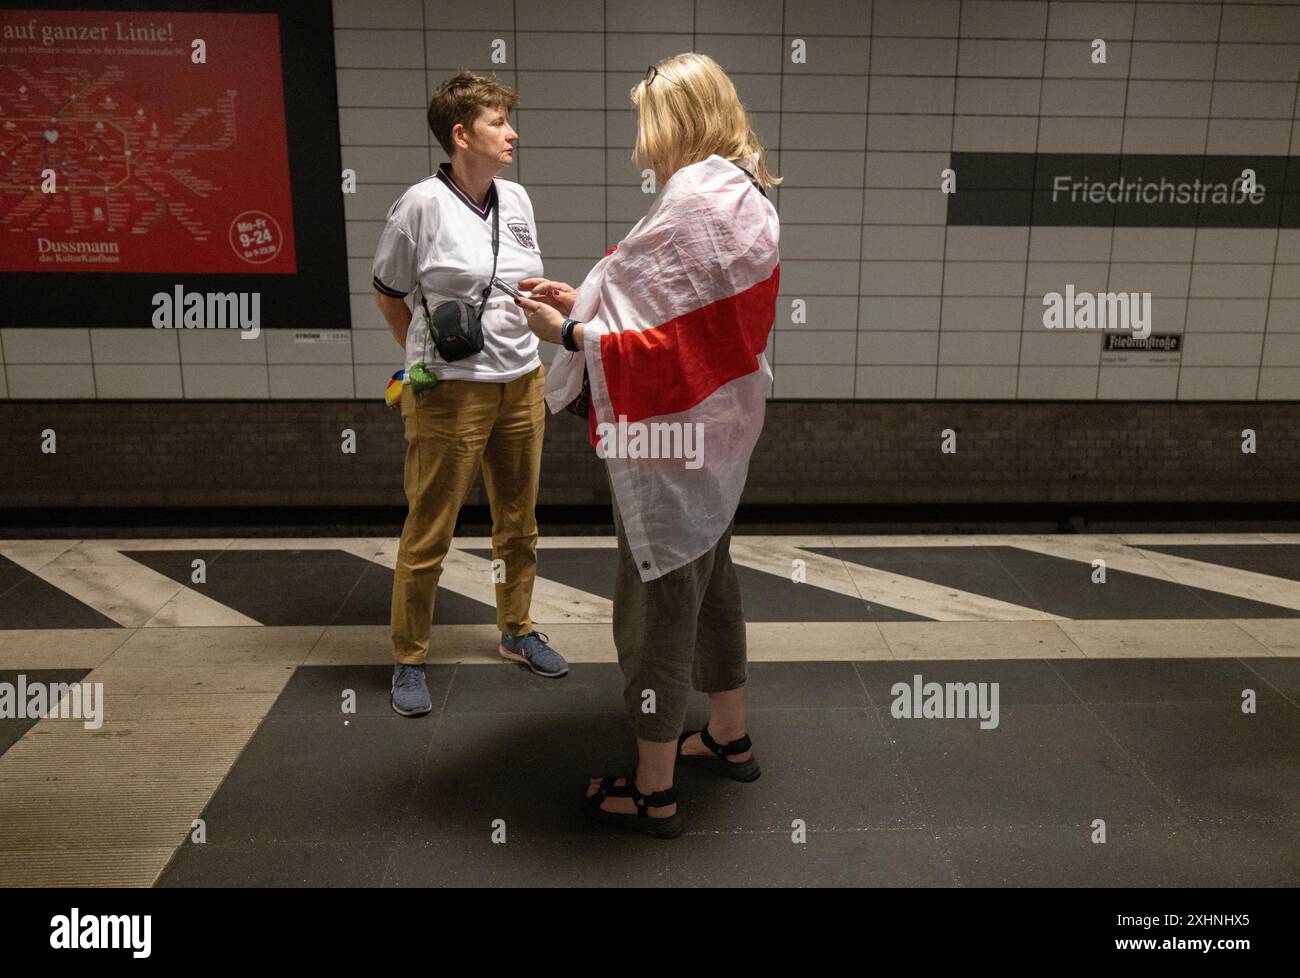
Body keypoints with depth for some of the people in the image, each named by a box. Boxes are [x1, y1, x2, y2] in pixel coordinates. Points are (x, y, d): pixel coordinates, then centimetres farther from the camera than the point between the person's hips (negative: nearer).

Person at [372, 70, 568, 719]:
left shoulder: (516, 200, 7)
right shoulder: (422, 203, -11)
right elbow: (387, 293, 0)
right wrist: (427, 357, 0)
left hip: (521, 382, 6)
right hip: (450, 391, -6)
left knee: (518, 523, 17)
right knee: (428, 534, 4)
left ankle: (517, 633, 36)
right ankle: (408, 661, 21)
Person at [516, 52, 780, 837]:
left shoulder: (694, 200, -21)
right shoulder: (745, 198, 10)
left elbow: (671, 342, -24)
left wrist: (569, 332, -16)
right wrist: (586, 302, 11)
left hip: (669, 444, -10)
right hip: (715, 434, 10)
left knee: (656, 607, 3)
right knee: (710, 585, 23)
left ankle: (654, 792, 19)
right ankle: (730, 736, 41)